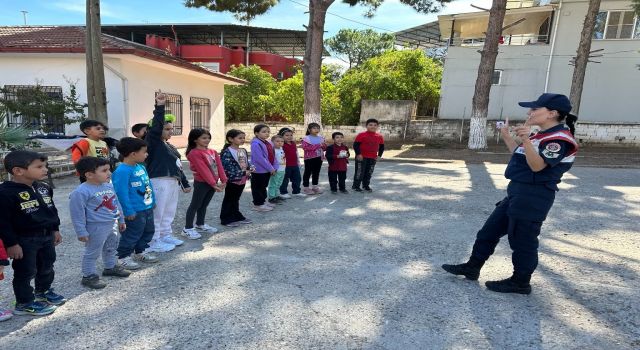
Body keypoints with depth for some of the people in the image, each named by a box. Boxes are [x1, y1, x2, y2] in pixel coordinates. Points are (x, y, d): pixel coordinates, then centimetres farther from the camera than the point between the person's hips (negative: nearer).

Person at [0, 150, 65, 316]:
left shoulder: (44, 188, 2)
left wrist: (55, 229, 16)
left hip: (47, 236, 7)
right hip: (24, 240, -7)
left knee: (47, 266, 21)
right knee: (26, 272, 7)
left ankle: (44, 292, 43)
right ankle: (24, 303, 25)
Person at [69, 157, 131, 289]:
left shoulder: (109, 186, 2)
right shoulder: (81, 192, -21)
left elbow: (116, 203, 14)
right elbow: (77, 214, -17)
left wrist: (121, 220, 19)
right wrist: (82, 232, -15)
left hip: (113, 224, 8)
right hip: (96, 228, -8)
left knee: (111, 248, 24)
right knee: (92, 253, 6)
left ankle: (111, 267, 43)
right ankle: (89, 276, 20)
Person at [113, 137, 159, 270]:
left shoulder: (141, 167, 6)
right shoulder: (122, 171, -22)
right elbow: (121, 193, -23)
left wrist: (152, 201, 19)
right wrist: (128, 211, -21)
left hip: (147, 208, 9)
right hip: (135, 211, -9)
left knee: (148, 231, 21)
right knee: (132, 234, 2)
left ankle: (141, 252, 38)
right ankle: (124, 257, 20)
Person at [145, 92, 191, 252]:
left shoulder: (170, 146, 19)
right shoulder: (153, 142, -5)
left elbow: (178, 166, 22)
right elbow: (155, 127, -24)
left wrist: (185, 183, 22)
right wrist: (159, 107, -29)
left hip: (173, 182, 9)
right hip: (159, 182, -9)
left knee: (169, 212, 17)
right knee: (157, 213, -3)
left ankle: (166, 236, 30)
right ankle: (154, 242, 5)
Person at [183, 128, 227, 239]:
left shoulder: (213, 152, 10)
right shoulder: (194, 153, -14)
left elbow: (219, 166, 5)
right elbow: (203, 170, -20)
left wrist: (223, 180, -5)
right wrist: (213, 184, -23)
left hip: (213, 183, 7)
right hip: (201, 183, -7)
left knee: (204, 205, 18)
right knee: (195, 205, 0)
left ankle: (200, 225, 32)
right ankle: (188, 228, 8)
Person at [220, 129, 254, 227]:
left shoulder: (243, 151, 9)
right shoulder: (227, 152, -17)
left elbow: (247, 162, 19)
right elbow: (227, 167, -23)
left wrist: (250, 168, -4)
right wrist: (243, 173, -23)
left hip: (242, 180, 8)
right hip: (232, 180, -8)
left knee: (236, 199, 20)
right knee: (228, 200, 5)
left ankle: (237, 217, 31)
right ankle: (226, 219, 15)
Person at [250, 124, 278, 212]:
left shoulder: (268, 143, 8)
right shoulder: (255, 144, -20)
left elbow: (273, 156, 12)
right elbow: (260, 159, -26)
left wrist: (274, 167, 1)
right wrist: (271, 168, -21)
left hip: (267, 170, 9)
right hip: (259, 170, -9)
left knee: (264, 186, 21)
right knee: (257, 187, 3)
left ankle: (263, 201, 34)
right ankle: (258, 204, 12)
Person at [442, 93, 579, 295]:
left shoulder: (560, 139, -15)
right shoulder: (544, 136, 16)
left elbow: (537, 165, -27)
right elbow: (521, 157, 25)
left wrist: (526, 140, -39)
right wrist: (506, 137, 22)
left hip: (533, 198, -10)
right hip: (517, 193, 11)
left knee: (522, 240, 2)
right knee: (490, 230, 13)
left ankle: (520, 282, 19)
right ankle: (472, 268, 23)